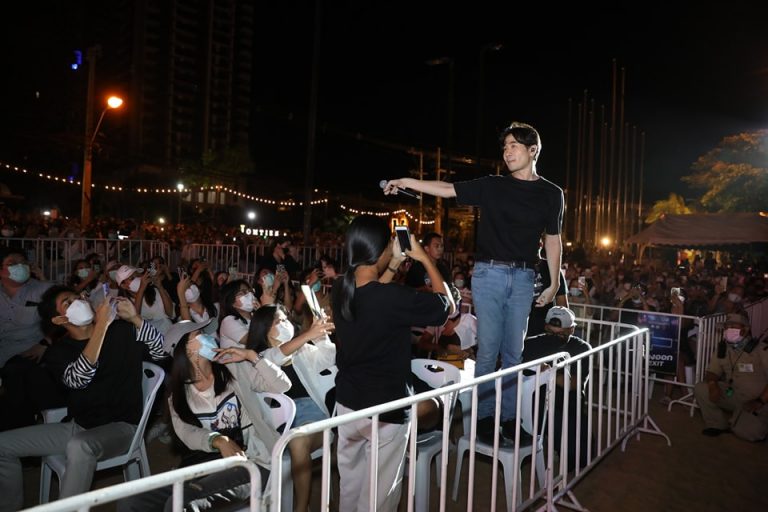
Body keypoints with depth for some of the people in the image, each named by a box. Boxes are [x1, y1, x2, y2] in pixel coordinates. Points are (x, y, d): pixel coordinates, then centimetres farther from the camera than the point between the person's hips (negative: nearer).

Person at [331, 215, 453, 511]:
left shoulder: (340, 290, -6)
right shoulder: (394, 298, -27)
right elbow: (447, 305, -10)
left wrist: (395, 264, 11)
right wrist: (425, 259, -3)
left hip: (346, 403, 6)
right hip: (385, 410, -6)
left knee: (349, 485, 23)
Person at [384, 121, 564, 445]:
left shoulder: (551, 194, 8)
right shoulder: (493, 186, 4)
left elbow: (552, 240, 12)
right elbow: (449, 190, 0)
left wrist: (553, 284, 9)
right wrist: (407, 182, -8)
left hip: (523, 278, 2)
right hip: (489, 273, -1)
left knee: (514, 352, 8)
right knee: (488, 350, 0)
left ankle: (508, 417, 21)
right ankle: (484, 416, 13)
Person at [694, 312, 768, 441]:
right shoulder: (722, 348, -1)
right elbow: (712, 372, 3)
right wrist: (712, 384, -19)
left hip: (755, 403, -4)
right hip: (733, 395, 5)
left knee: (750, 433, -22)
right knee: (700, 389, -14)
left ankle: (756, 422, 14)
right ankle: (717, 424, 3)